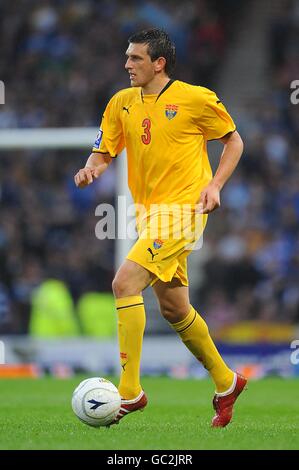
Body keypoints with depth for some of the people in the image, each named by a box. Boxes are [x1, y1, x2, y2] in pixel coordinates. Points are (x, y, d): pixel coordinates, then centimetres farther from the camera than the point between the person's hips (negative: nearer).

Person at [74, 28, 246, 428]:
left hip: (181, 210, -7)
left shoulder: (196, 99, -7)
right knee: (174, 309, 14)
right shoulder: (122, 103, 8)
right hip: (149, 214, 7)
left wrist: (215, 184, -9)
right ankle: (226, 382, 33)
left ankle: (130, 390, -19)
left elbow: (234, 140, 4)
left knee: (125, 283, -22)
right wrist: (90, 169, -13)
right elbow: (104, 153, 10)